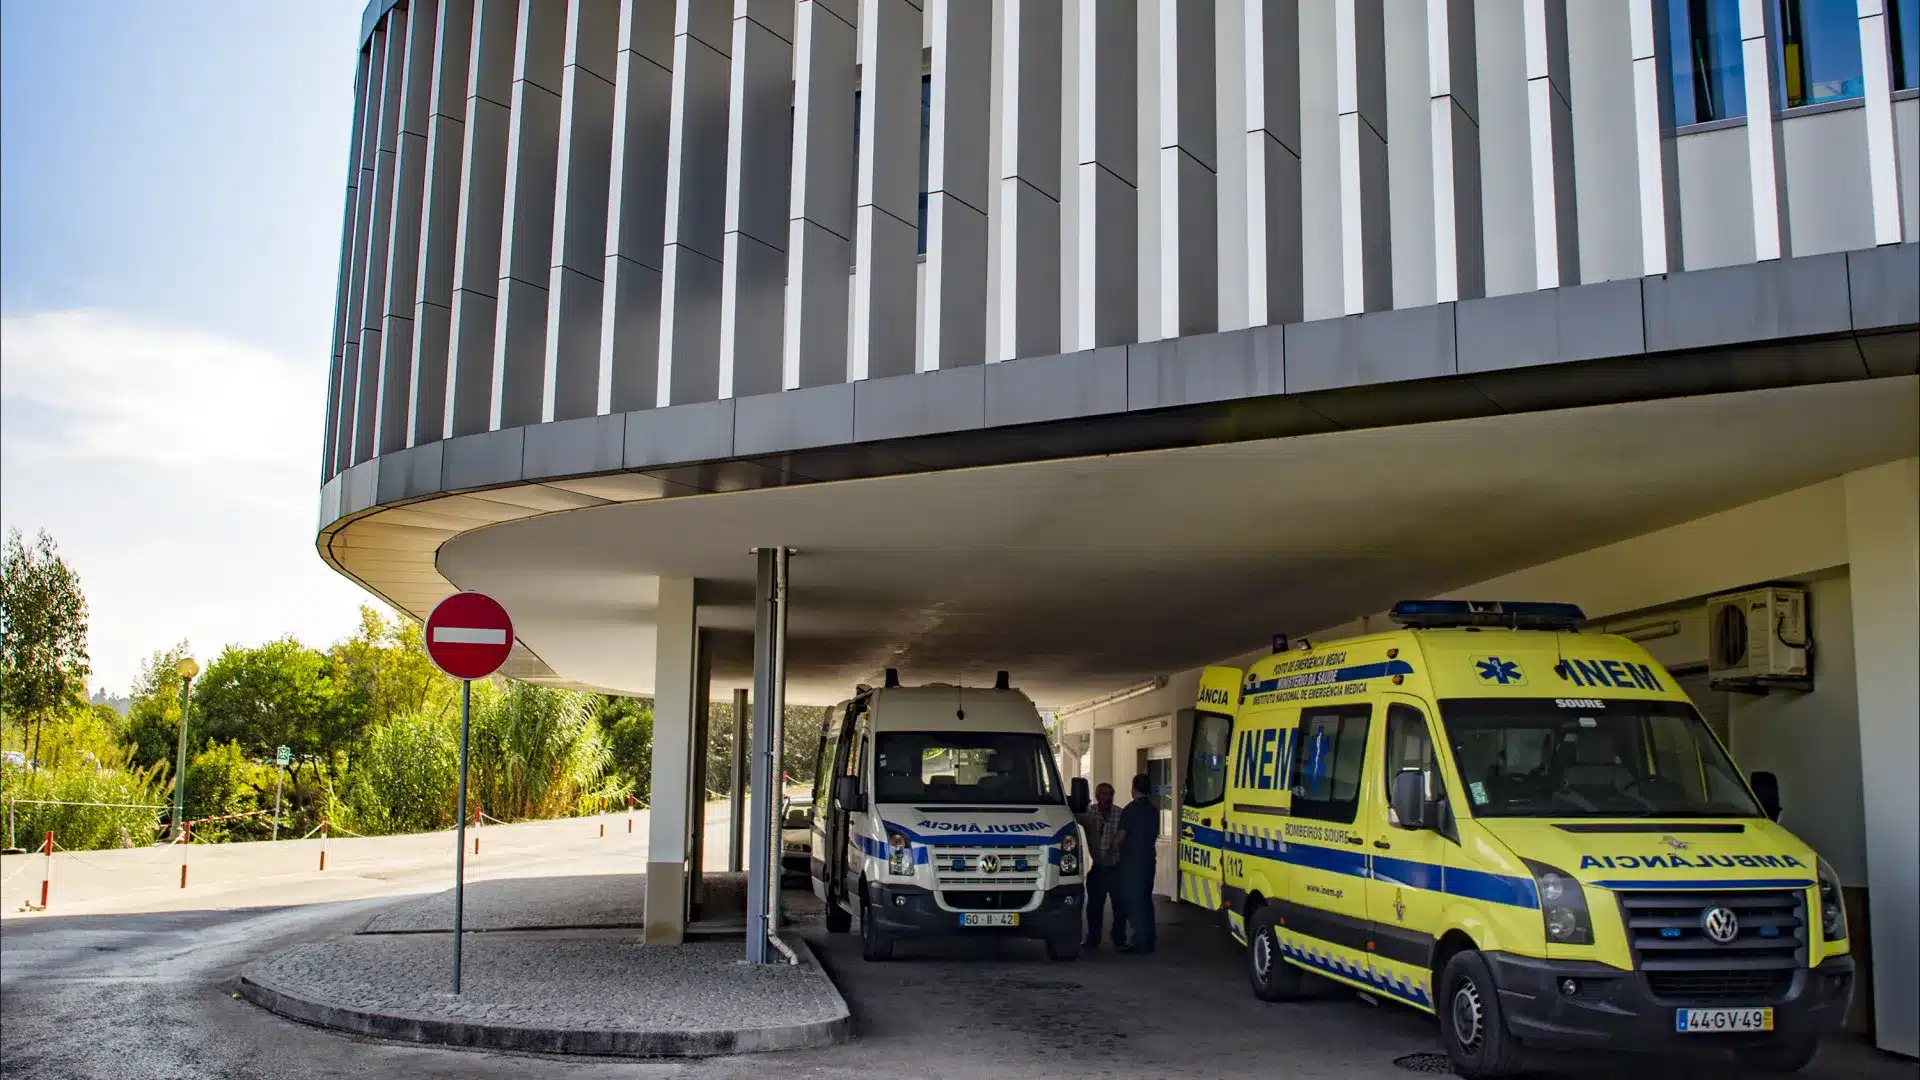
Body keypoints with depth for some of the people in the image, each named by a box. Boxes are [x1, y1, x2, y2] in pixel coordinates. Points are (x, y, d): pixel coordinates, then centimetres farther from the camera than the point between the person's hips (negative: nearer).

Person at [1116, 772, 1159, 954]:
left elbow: (1121, 836, -10)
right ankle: (1147, 941, 16)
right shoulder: (1154, 810, 10)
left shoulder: (1131, 809, -12)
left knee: (1132, 900, -4)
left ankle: (1140, 941, -8)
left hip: (1132, 860, -7)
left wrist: (1117, 850, 8)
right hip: (1148, 859, 7)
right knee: (1146, 900, 14)